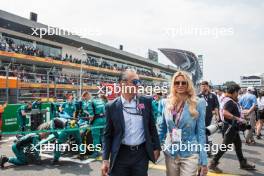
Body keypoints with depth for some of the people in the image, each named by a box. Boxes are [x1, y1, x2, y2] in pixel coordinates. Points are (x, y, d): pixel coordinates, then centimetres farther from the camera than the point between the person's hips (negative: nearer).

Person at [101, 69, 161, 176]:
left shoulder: (146, 101, 0)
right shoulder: (112, 107, -5)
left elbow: (152, 126, 8)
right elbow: (108, 134, -1)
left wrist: (156, 147, 9)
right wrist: (105, 159, -4)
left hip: (142, 153, 2)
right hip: (120, 155, -1)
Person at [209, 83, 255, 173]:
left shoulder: (231, 101, 11)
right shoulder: (229, 101, -21)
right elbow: (225, 113, -36)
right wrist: (238, 119, -33)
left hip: (233, 127, 11)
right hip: (230, 127, -11)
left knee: (238, 144, 19)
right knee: (225, 146, -4)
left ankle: (243, 163, 34)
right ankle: (213, 164, 4)